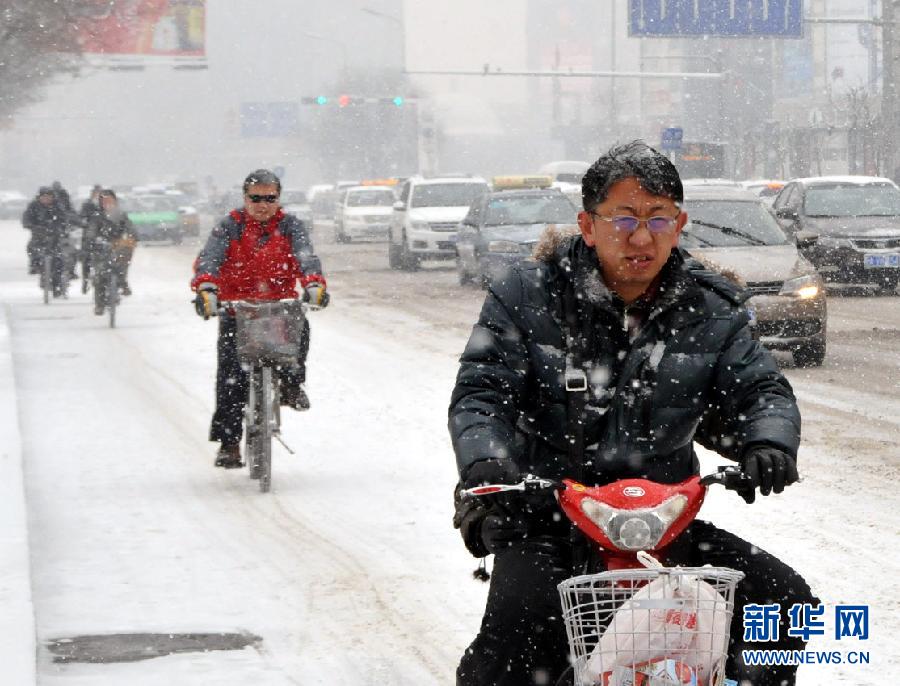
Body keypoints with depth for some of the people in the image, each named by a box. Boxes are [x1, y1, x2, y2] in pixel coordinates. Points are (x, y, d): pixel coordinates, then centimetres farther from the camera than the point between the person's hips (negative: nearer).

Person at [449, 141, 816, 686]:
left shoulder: (711, 310, 8)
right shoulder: (527, 297, -1)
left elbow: (758, 390, 7)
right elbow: (480, 394, -4)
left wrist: (768, 443, -17)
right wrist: (484, 462, -26)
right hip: (543, 517, -3)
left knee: (783, 597, -10)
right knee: (521, 620, -33)